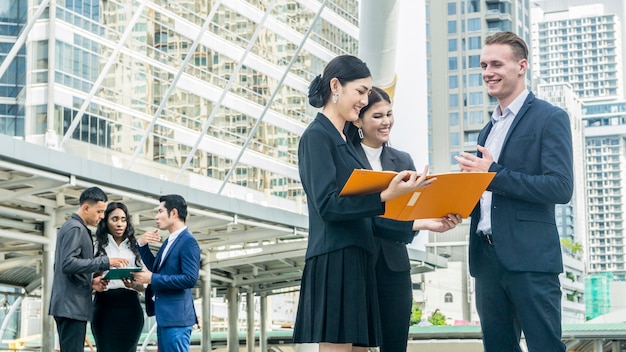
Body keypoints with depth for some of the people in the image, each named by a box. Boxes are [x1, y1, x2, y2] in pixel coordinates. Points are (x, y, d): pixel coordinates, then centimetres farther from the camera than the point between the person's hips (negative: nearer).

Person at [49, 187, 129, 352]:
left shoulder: (74, 227, 19)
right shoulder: (75, 228, -12)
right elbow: (68, 264, -24)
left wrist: (90, 282, 10)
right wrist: (105, 262, -24)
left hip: (71, 305, 10)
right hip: (72, 305, -10)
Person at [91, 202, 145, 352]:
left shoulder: (135, 247, 13)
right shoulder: (98, 246, 8)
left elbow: (144, 285, 9)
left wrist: (134, 285, -13)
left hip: (129, 307, 2)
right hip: (105, 306, -1)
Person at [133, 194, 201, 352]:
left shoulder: (188, 241, -12)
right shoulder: (169, 242, 17)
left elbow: (190, 279, -21)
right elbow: (156, 269, 22)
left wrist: (152, 279, -19)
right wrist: (142, 244, 9)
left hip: (176, 316, -10)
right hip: (164, 316, 10)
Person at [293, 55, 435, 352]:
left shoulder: (343, 142, 20)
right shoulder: (317, 135, -7)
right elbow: (327, 205, -17)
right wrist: (386, 196, -27)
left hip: (355, 261, 9)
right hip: (334, 261, -9)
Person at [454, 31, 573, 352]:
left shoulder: (549, 118, -3)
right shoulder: (489, 129, 20)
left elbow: (561, 187, -15)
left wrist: (493, 174, -17)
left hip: (529, 258, -7)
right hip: (487, 258, 8)